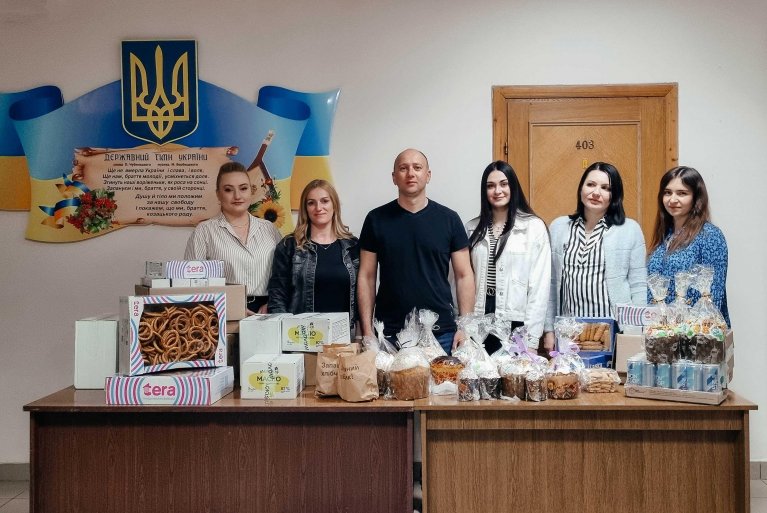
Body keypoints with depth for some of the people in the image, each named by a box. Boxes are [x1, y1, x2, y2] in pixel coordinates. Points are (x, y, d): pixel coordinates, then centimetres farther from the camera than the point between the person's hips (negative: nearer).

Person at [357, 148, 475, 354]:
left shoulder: (448, 219, 3)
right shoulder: (376, 219, 3)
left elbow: (464, 276, 5)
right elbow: (366, 277, 4)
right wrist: (367, 330, -2)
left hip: (442, 333, 0)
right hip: (389, 334, 0)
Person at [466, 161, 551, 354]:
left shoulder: (534, 227, -5)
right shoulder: (473, 228, 7)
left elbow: (540, 285, -6)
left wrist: (531, 337, -9)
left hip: (515, 325, -3)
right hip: (478, 324, 3)